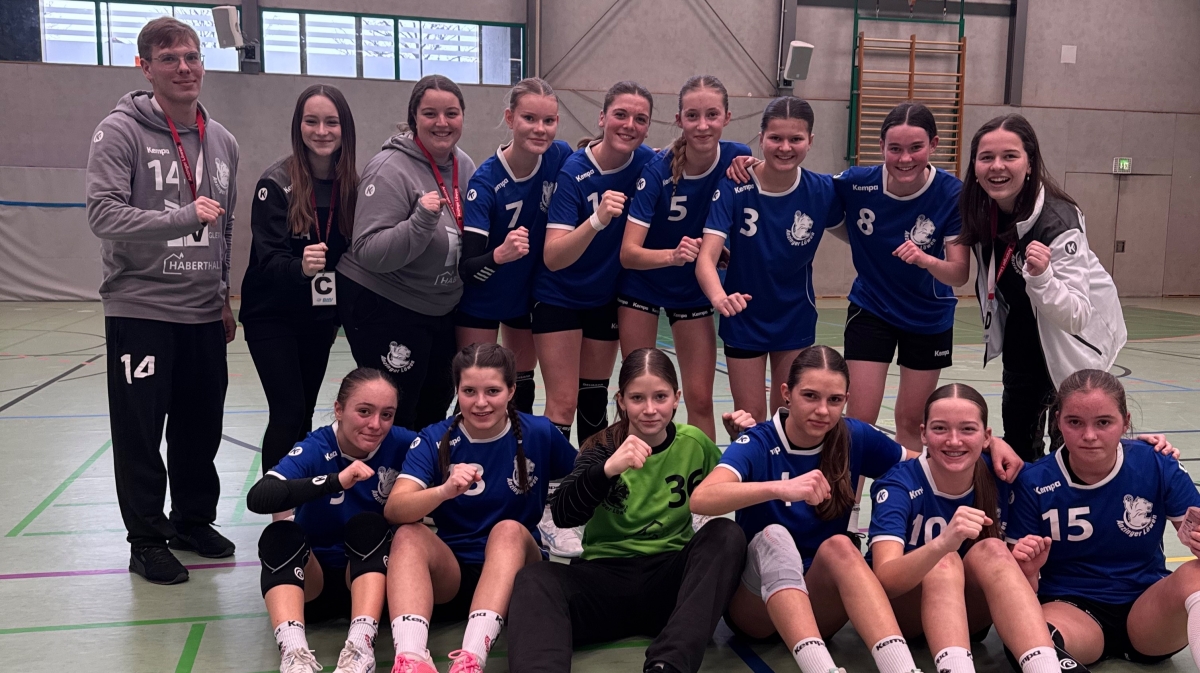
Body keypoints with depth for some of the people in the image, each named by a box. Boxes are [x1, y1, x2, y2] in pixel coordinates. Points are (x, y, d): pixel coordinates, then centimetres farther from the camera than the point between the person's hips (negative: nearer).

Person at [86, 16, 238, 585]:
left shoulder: (222, 142, 11)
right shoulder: (121, 132, -6)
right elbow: (104, 214, -16)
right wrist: (184, 217, -24)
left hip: (203, 313, 5)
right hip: (140, 309, -5)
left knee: (201, 428, 13)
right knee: (141, 433, 3)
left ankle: (193, 521, 30)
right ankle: (147, 539, 17)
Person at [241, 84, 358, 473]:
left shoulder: (350, 185, -1)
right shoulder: (276, 183, -14)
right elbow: (269, 259, -19)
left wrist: (341, 311, 9)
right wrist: (301, 267, -39)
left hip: (320, 318, 5)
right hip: (273, 316, -4)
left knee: (304, 414, 11)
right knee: (288, 412, -11)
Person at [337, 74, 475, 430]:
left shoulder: (464, 165, 2)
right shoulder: (391, 170, -20)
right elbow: (368, 253, -26)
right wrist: (421, 221, -38)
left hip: (442, 310, 7)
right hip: (383, 310, -7)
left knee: (434, 414, 21)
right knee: (393, 423, 1)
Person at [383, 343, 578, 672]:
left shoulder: (539, 434, -4)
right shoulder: (434, 439, -5)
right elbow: (394, 510, -21)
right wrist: (444, 491, -38)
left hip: (514, 572, -1)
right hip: (448, 573, 1)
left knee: (509, 530, -31)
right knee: (409, 535, -27)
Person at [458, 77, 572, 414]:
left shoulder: (560, 157, -15)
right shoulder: (486, 181, -27)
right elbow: (465, 267, -30)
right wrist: (500, 254, -48)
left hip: (529, 295, 4)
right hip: (480, 301, -4)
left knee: (522, 386, 19)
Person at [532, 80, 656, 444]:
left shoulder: (647, 162, -10)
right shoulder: (573, 171, -22)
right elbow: (553, 257, -28)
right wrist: (597, 220, -44)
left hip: (607, 298, 4)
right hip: (559, 297, -4)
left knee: (595, 400, 15)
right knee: (563, 403, -8)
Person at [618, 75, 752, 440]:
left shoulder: (738, 159, -15)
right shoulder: (658, 169, -22)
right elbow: (628, 253, -26)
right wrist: (672, 255, -45)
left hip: (694, 288, 2)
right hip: (643, 285, -2)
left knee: (700, 399, 1)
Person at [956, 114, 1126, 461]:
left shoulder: (1058, 221, -34)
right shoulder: (981, 210, -17)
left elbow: (1077, 317, -39)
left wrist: (1041, 276, -53)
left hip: (1075, 337, -6)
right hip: (1022, 331, 6)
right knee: (1017, 431, 14)